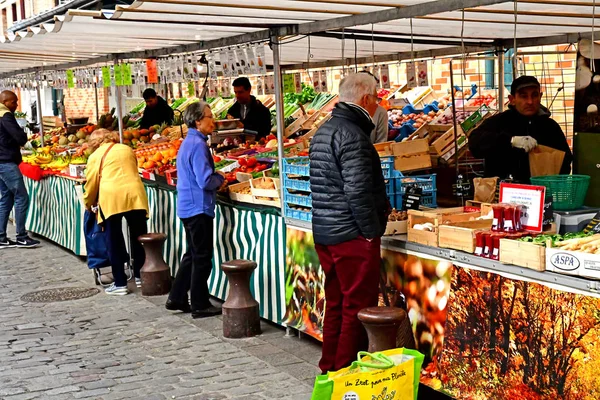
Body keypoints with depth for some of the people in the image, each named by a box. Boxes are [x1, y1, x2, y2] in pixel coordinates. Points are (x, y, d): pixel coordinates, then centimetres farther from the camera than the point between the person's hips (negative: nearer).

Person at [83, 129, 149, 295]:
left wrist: (88, 204, 28)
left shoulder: (95, 156, 10)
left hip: (111, 197, -3)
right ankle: (140, 276, 23)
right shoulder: (127, 149, 20)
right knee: (138, 237, 13)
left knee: (114, 241, 5)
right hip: (134, 194, 3)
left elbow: (91, 183, 13)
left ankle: (120, 283, 6)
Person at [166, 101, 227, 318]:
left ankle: (177, 298, 23)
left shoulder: (189, 142, 14)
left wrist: (216, 179, 10)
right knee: (202, 257, -1)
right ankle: (200, 305, 7)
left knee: (193, 255, 18)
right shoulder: (198, 145, -18)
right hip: (198, 207, -10)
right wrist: (220, 179, -4)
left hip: (188, 207, 10)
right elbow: (206, 181, -23)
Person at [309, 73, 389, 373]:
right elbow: (358, 191, -23)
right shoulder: (352, 136, -17)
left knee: (336, 304, 17)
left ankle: (329, 368, 26)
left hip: (323, 233, 10)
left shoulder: (323, 131, 14)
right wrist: (372, 231, -14)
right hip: (352, 236, -10)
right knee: (358, 308, -1)